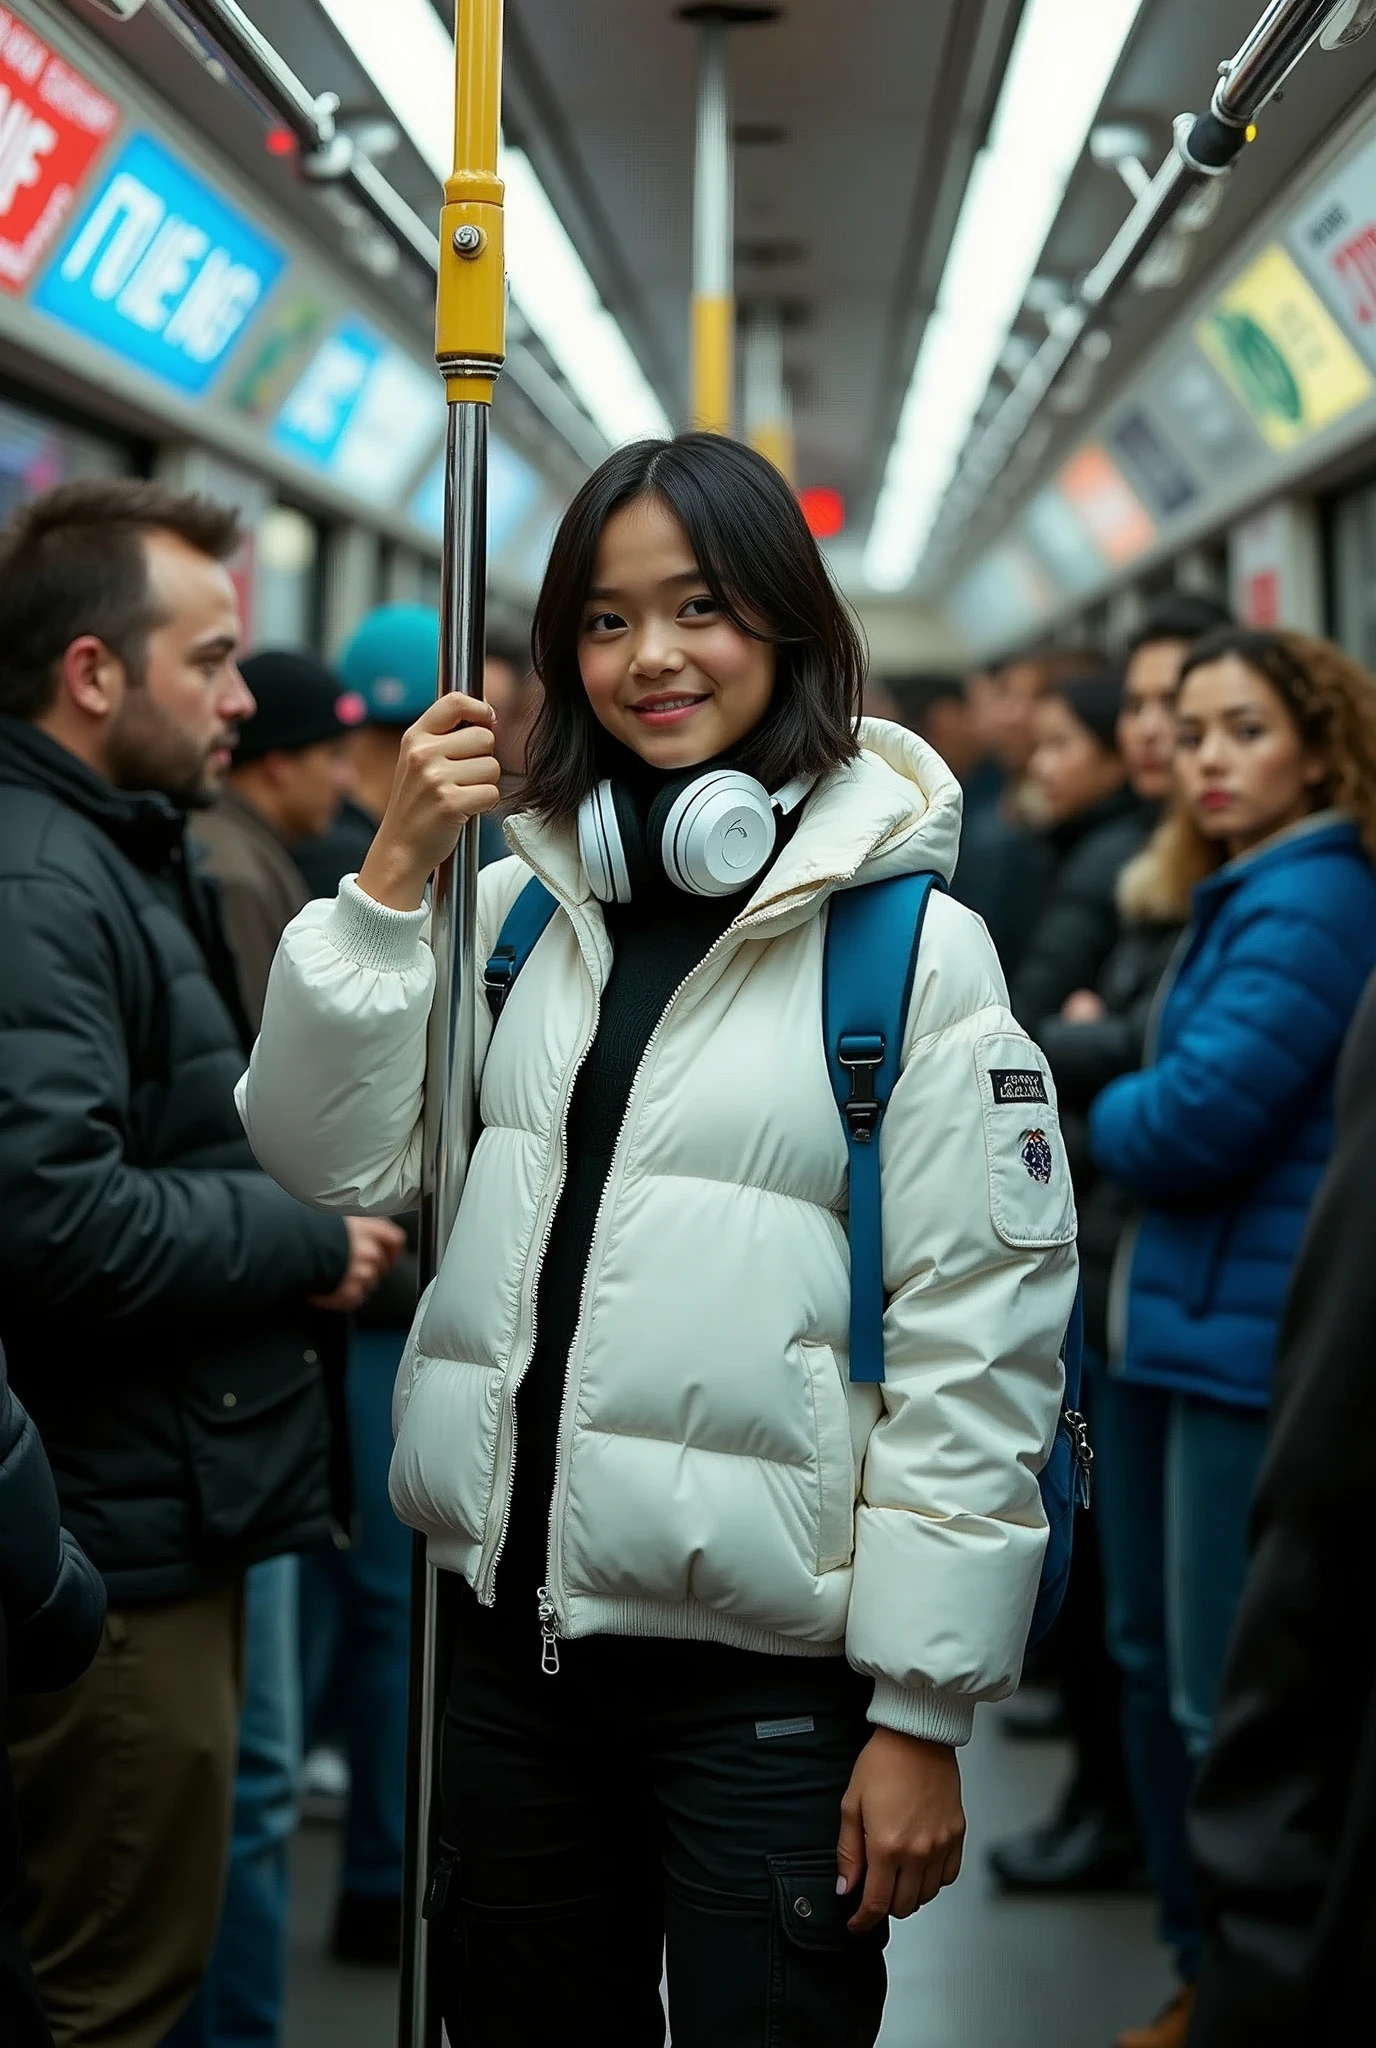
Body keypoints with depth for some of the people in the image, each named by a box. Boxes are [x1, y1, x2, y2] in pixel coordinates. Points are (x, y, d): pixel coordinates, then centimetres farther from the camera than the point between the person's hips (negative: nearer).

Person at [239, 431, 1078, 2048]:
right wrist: (393, 874, -7)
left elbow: (981, 1342, -11)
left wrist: (922, 1713, -11)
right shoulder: (519, 896, 5)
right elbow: (333, 1159, 3)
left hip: (767, 1661, -5)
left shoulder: (917, 943, -10)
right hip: (514, 1622, 5)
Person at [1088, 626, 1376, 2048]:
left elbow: (1199, 1116, -21)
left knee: (1231, 1701, -4)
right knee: (1155, 1660, 18)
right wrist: (1134, 1112, -5)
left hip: (1250, 1336, -10)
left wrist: (1103, 1116, -2)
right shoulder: (1232, 892, 16)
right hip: (1174, 1322, 10)